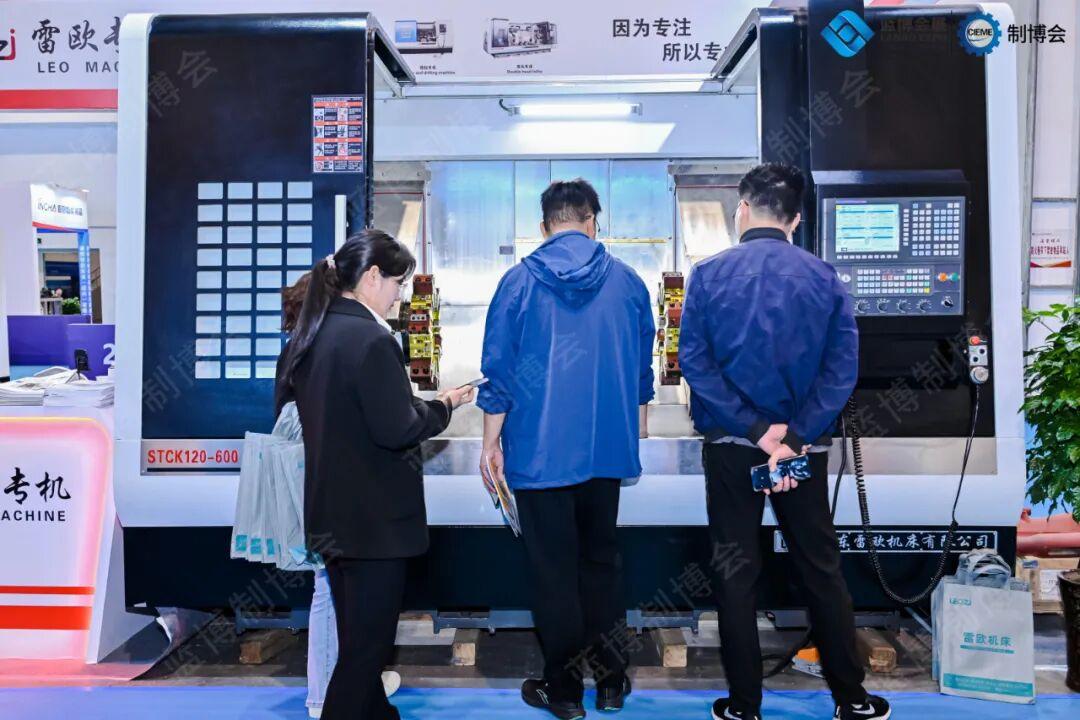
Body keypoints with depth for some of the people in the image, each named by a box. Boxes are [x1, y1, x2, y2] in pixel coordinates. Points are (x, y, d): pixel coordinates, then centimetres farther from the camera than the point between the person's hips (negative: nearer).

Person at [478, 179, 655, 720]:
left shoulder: (520, 281, -5)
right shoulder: (627, 281, 3)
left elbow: (498, 370, -5)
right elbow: (642, 367, 10)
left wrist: (491, 444, 2)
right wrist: (635, 431, 23)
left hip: (540, 449, -3)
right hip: (607, 447, 3)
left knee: (553, 565, 7)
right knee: (600, 555, 18)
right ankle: (609, 676, 26)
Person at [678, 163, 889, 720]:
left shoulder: (709, 274, -5)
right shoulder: (824, 277, -1)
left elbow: (693, 361, -12)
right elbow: (842, 368, -9)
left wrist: (754, 430, -13)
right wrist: (794, 436, -14)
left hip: (730, 446, -1)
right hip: (805, 447, 1)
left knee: (736, 574, 10)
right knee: (821, 570, 15)